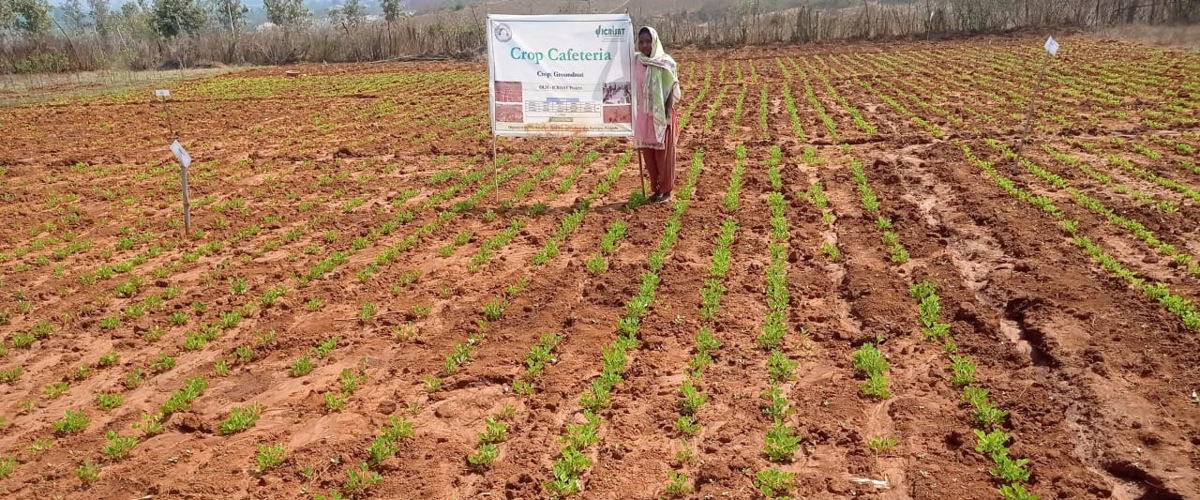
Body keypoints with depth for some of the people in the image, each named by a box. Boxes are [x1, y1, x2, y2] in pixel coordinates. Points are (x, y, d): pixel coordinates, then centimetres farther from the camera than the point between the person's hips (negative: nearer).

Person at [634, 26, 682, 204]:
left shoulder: (666, 63, -8)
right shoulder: (636, 62, 5)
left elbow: (672, 89, -8)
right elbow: (634, 88, 10)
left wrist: (667, 112, -15)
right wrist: (634, 114, 9)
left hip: (661, 115, -4)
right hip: (643, 115, 5)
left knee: (663, 153, 3)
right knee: (647, 153, 9)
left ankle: (666, 189, 13)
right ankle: (656, 188, 21)